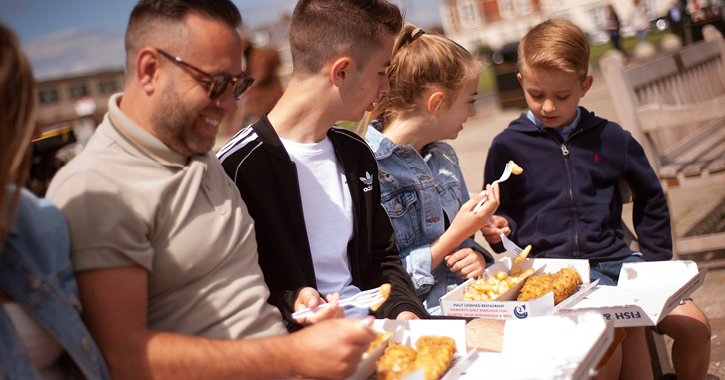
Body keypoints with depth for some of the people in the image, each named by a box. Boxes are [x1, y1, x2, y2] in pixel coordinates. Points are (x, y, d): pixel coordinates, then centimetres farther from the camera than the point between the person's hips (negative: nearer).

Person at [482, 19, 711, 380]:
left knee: (694, 325, -9)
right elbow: (501, 213, 12)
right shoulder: (507, 146, 1)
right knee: (627, 327, -28)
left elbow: (650, 197, 21)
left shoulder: (610, 138, 8)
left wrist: (655, 260, 16)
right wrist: (498, 228, -11)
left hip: (614, 258, 4)